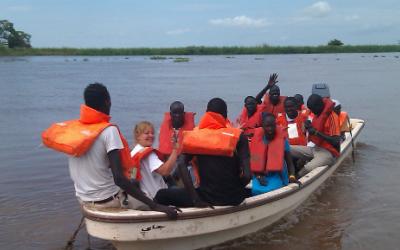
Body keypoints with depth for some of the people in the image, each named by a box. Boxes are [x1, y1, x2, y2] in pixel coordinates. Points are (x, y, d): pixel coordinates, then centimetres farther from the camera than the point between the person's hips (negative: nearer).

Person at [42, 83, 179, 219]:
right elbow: (119, 178, -29)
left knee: (134, 183, 27)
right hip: (107, 201, -7)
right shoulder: (109, 130, -21)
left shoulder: (71, 127, -3)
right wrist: (155, 206, -29)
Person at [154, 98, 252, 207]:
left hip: (206, 198, 0)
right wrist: (234, 190, 7)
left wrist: (195, 199, -13)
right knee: (250, 190, 37)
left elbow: (181, 163, -14)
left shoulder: (194, 135, -1)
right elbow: (247, 175, -13)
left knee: (162, 195, 18)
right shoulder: (238, 136, -4)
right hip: (233, 199, 0)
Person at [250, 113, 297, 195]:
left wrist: (292, 176, -19)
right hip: (260, 175, 2)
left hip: (277, 176, -2)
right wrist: (258, 176, -7)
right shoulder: (256, 140, 0)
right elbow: (253, 163, 8)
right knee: (257, 190, -26)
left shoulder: (282, 140, -4)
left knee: (270, 191, -29)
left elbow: (289, 162, -2)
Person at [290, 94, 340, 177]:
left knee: (307, 169, -35)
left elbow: (336, 142, -20)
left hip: (328, 152, -8)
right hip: (314, 148, 8)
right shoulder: (316, 114, 10)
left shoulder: (332, 117, -13)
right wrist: (309, 126, -1)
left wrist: (317, 132, -23)